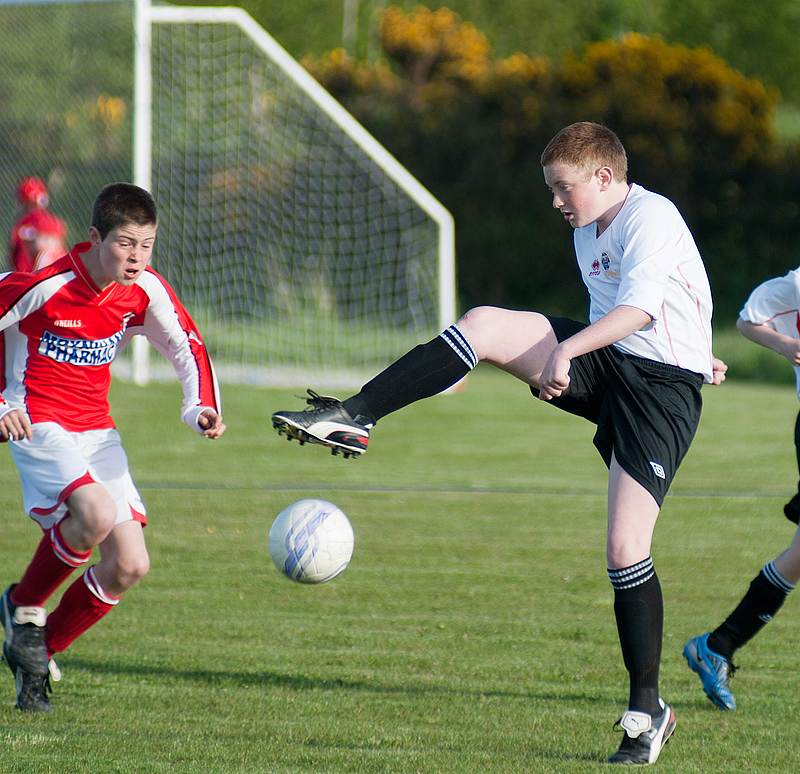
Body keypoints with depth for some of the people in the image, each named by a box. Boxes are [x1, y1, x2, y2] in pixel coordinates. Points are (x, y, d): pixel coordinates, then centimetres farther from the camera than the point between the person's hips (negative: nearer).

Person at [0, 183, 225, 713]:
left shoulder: (145, 291, -5)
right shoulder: (45, 286, -19)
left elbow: (187, 347, 7)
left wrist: (201, 407, -10)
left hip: (97, 430, 6)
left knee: (130, 565, -5)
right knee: (97, 515, -33)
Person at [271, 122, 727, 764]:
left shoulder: (652, 219, -11)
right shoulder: (588, 234, 18)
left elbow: (640, 307, -26)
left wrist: (567, 349, -36)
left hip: (661, 386, -8)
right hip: (602, 369, 8)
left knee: (625, 550, -14)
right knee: (485, 325, -17)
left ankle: (647, 709, 0)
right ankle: (354, 418, -23)